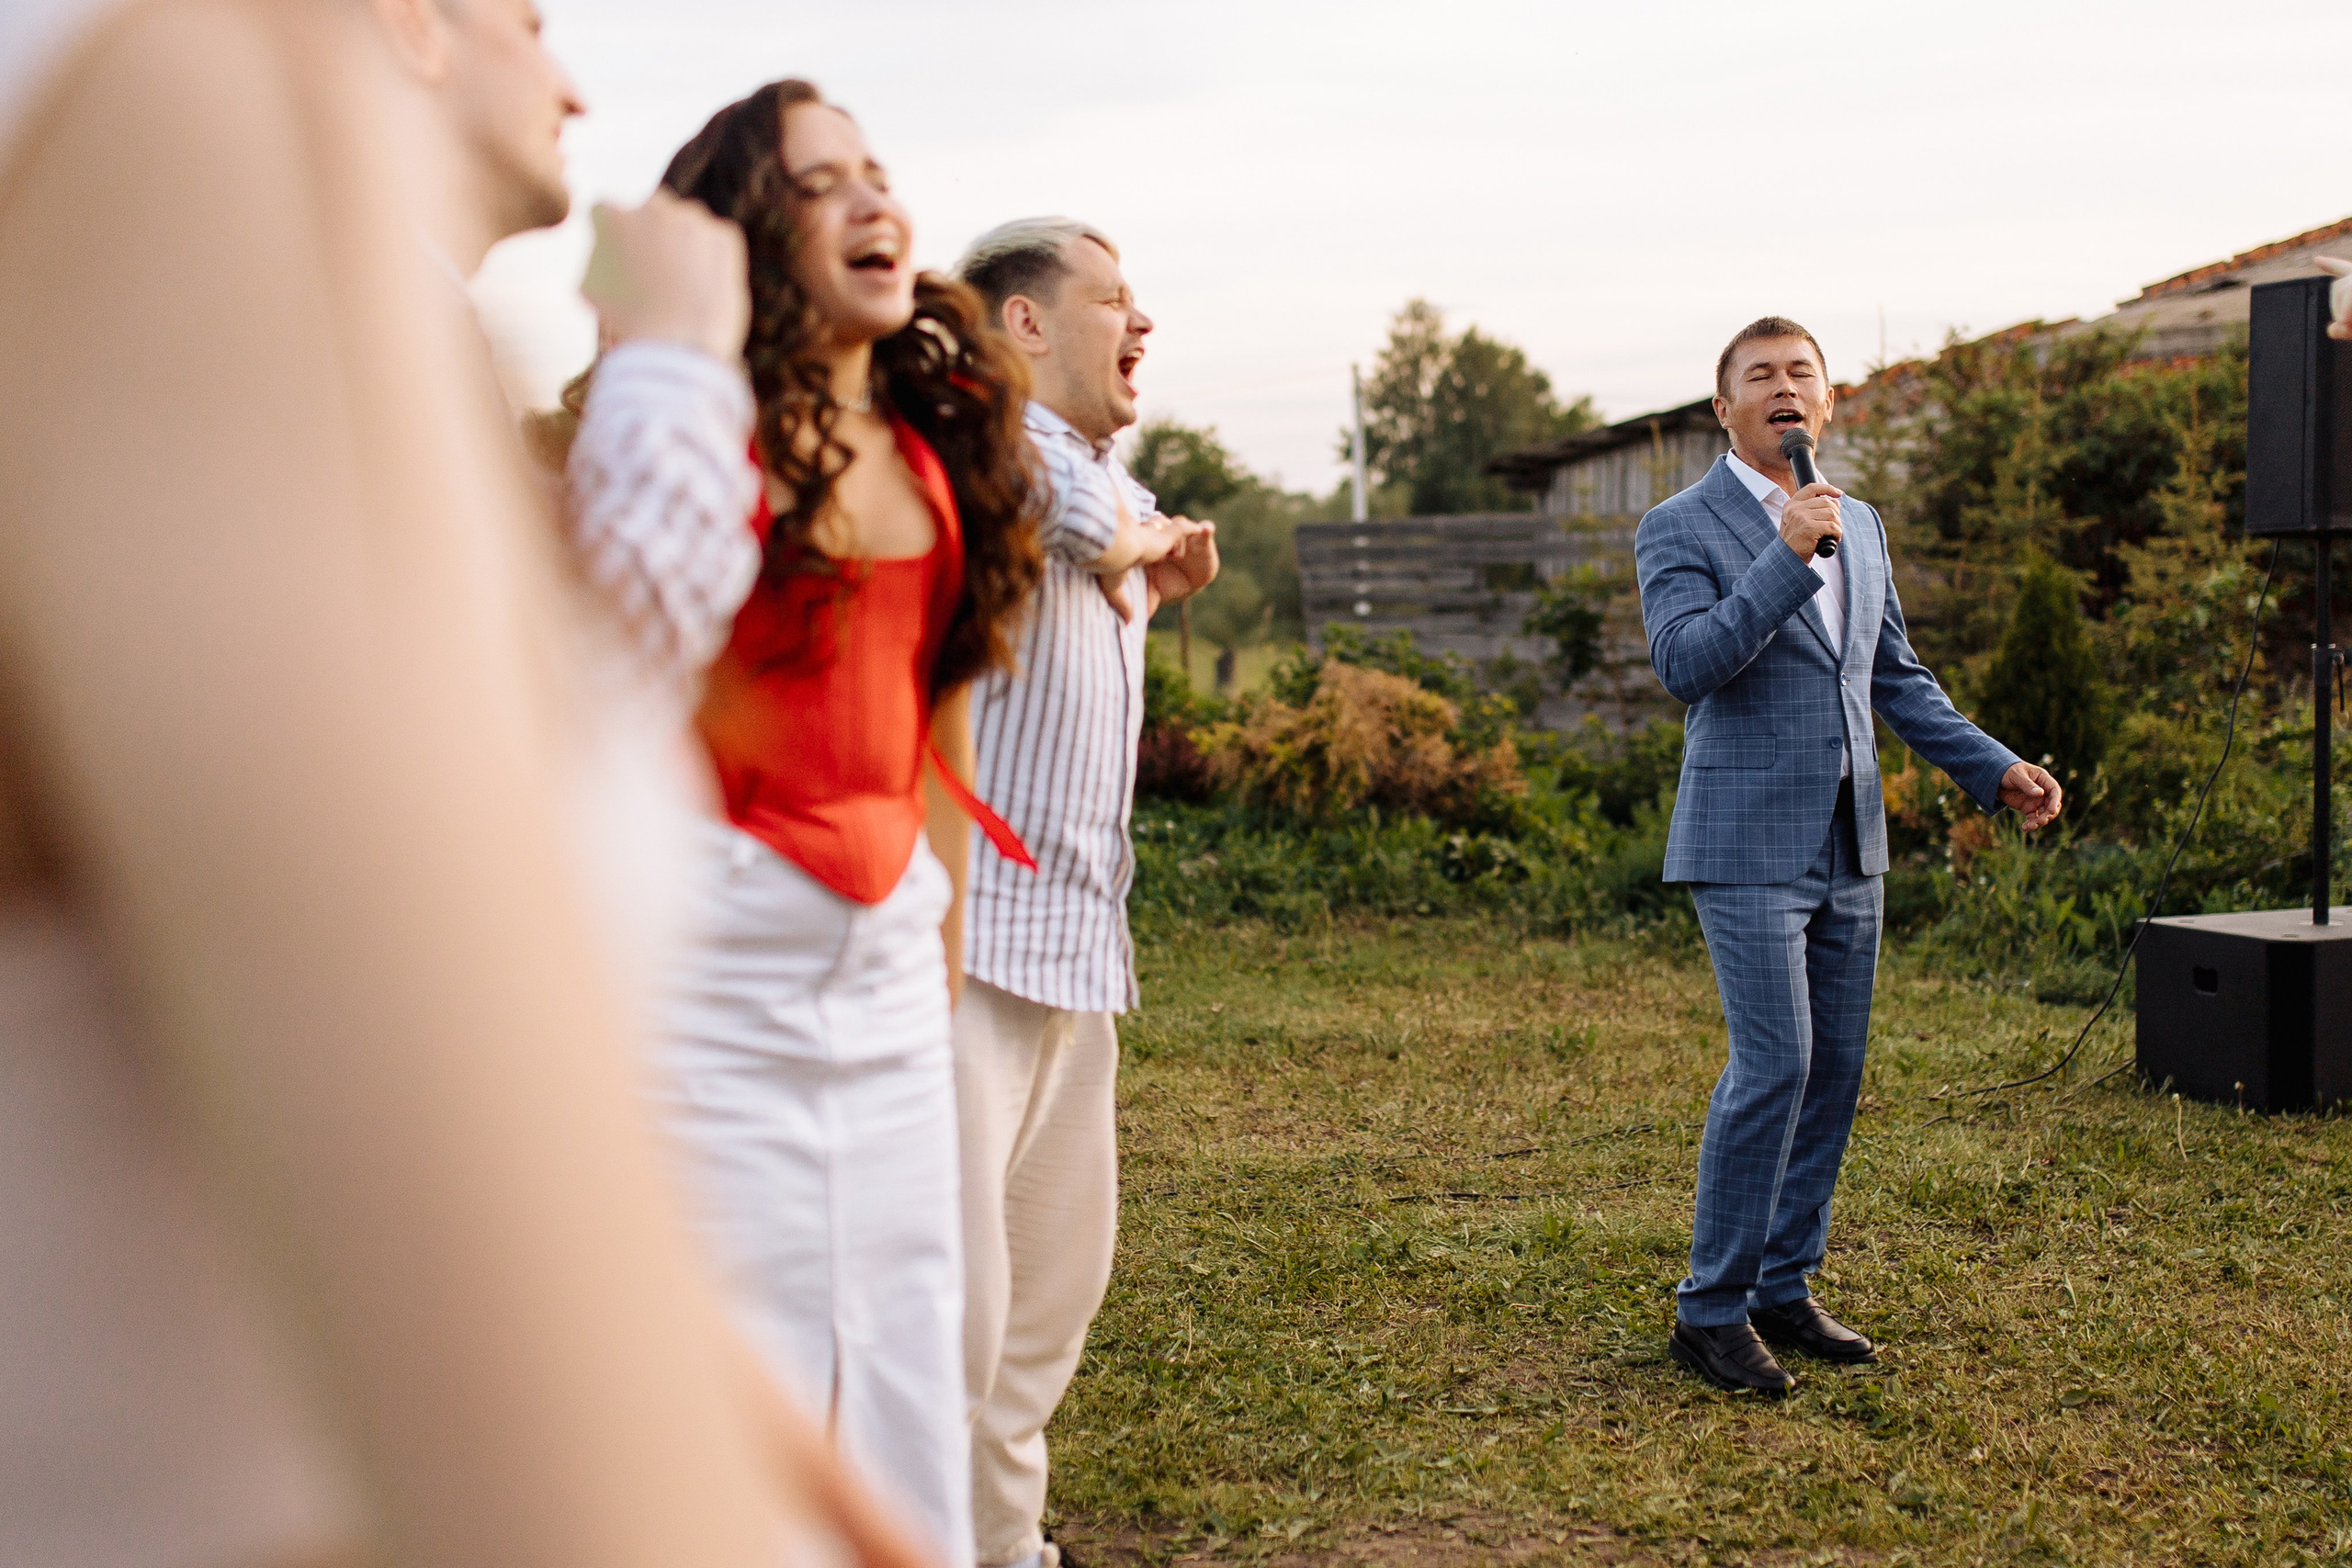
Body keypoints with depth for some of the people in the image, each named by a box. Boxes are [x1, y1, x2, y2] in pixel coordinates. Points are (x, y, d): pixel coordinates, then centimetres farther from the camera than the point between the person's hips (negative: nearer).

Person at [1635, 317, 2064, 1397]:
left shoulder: (1860, 527, 14)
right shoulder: (1680, 529, -5)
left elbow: (1897, 678, 20)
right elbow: (1686, 663, -21)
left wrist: (1995, 769, 12)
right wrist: (1787, 556, -25)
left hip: (1847, 844, 7)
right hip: (1747, 846, -7)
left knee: (1833, 1070, 9)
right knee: (1774, 1068, -11)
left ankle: (1783, 1289, 20)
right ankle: (1710, 1310, 1)